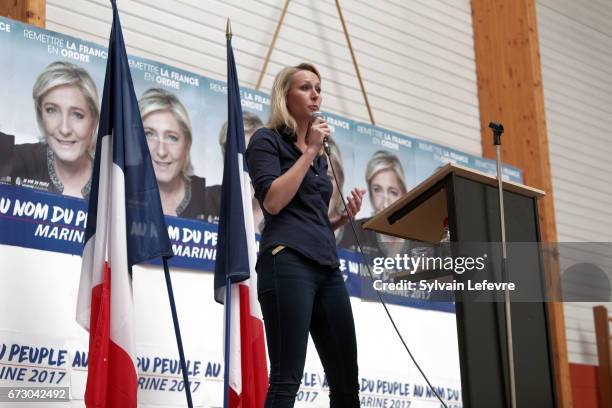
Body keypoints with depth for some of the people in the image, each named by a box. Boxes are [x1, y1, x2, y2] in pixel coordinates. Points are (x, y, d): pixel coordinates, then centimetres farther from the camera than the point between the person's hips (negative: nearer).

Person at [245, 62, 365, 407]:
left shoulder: (320, 157, 26)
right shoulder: (267, 140, 5)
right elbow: (273, 201, -11)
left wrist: (346, 216, 9)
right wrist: (309, 151, -5)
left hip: (327, 267, 8)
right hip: (287, 262, -8)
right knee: (287, 379, -14)